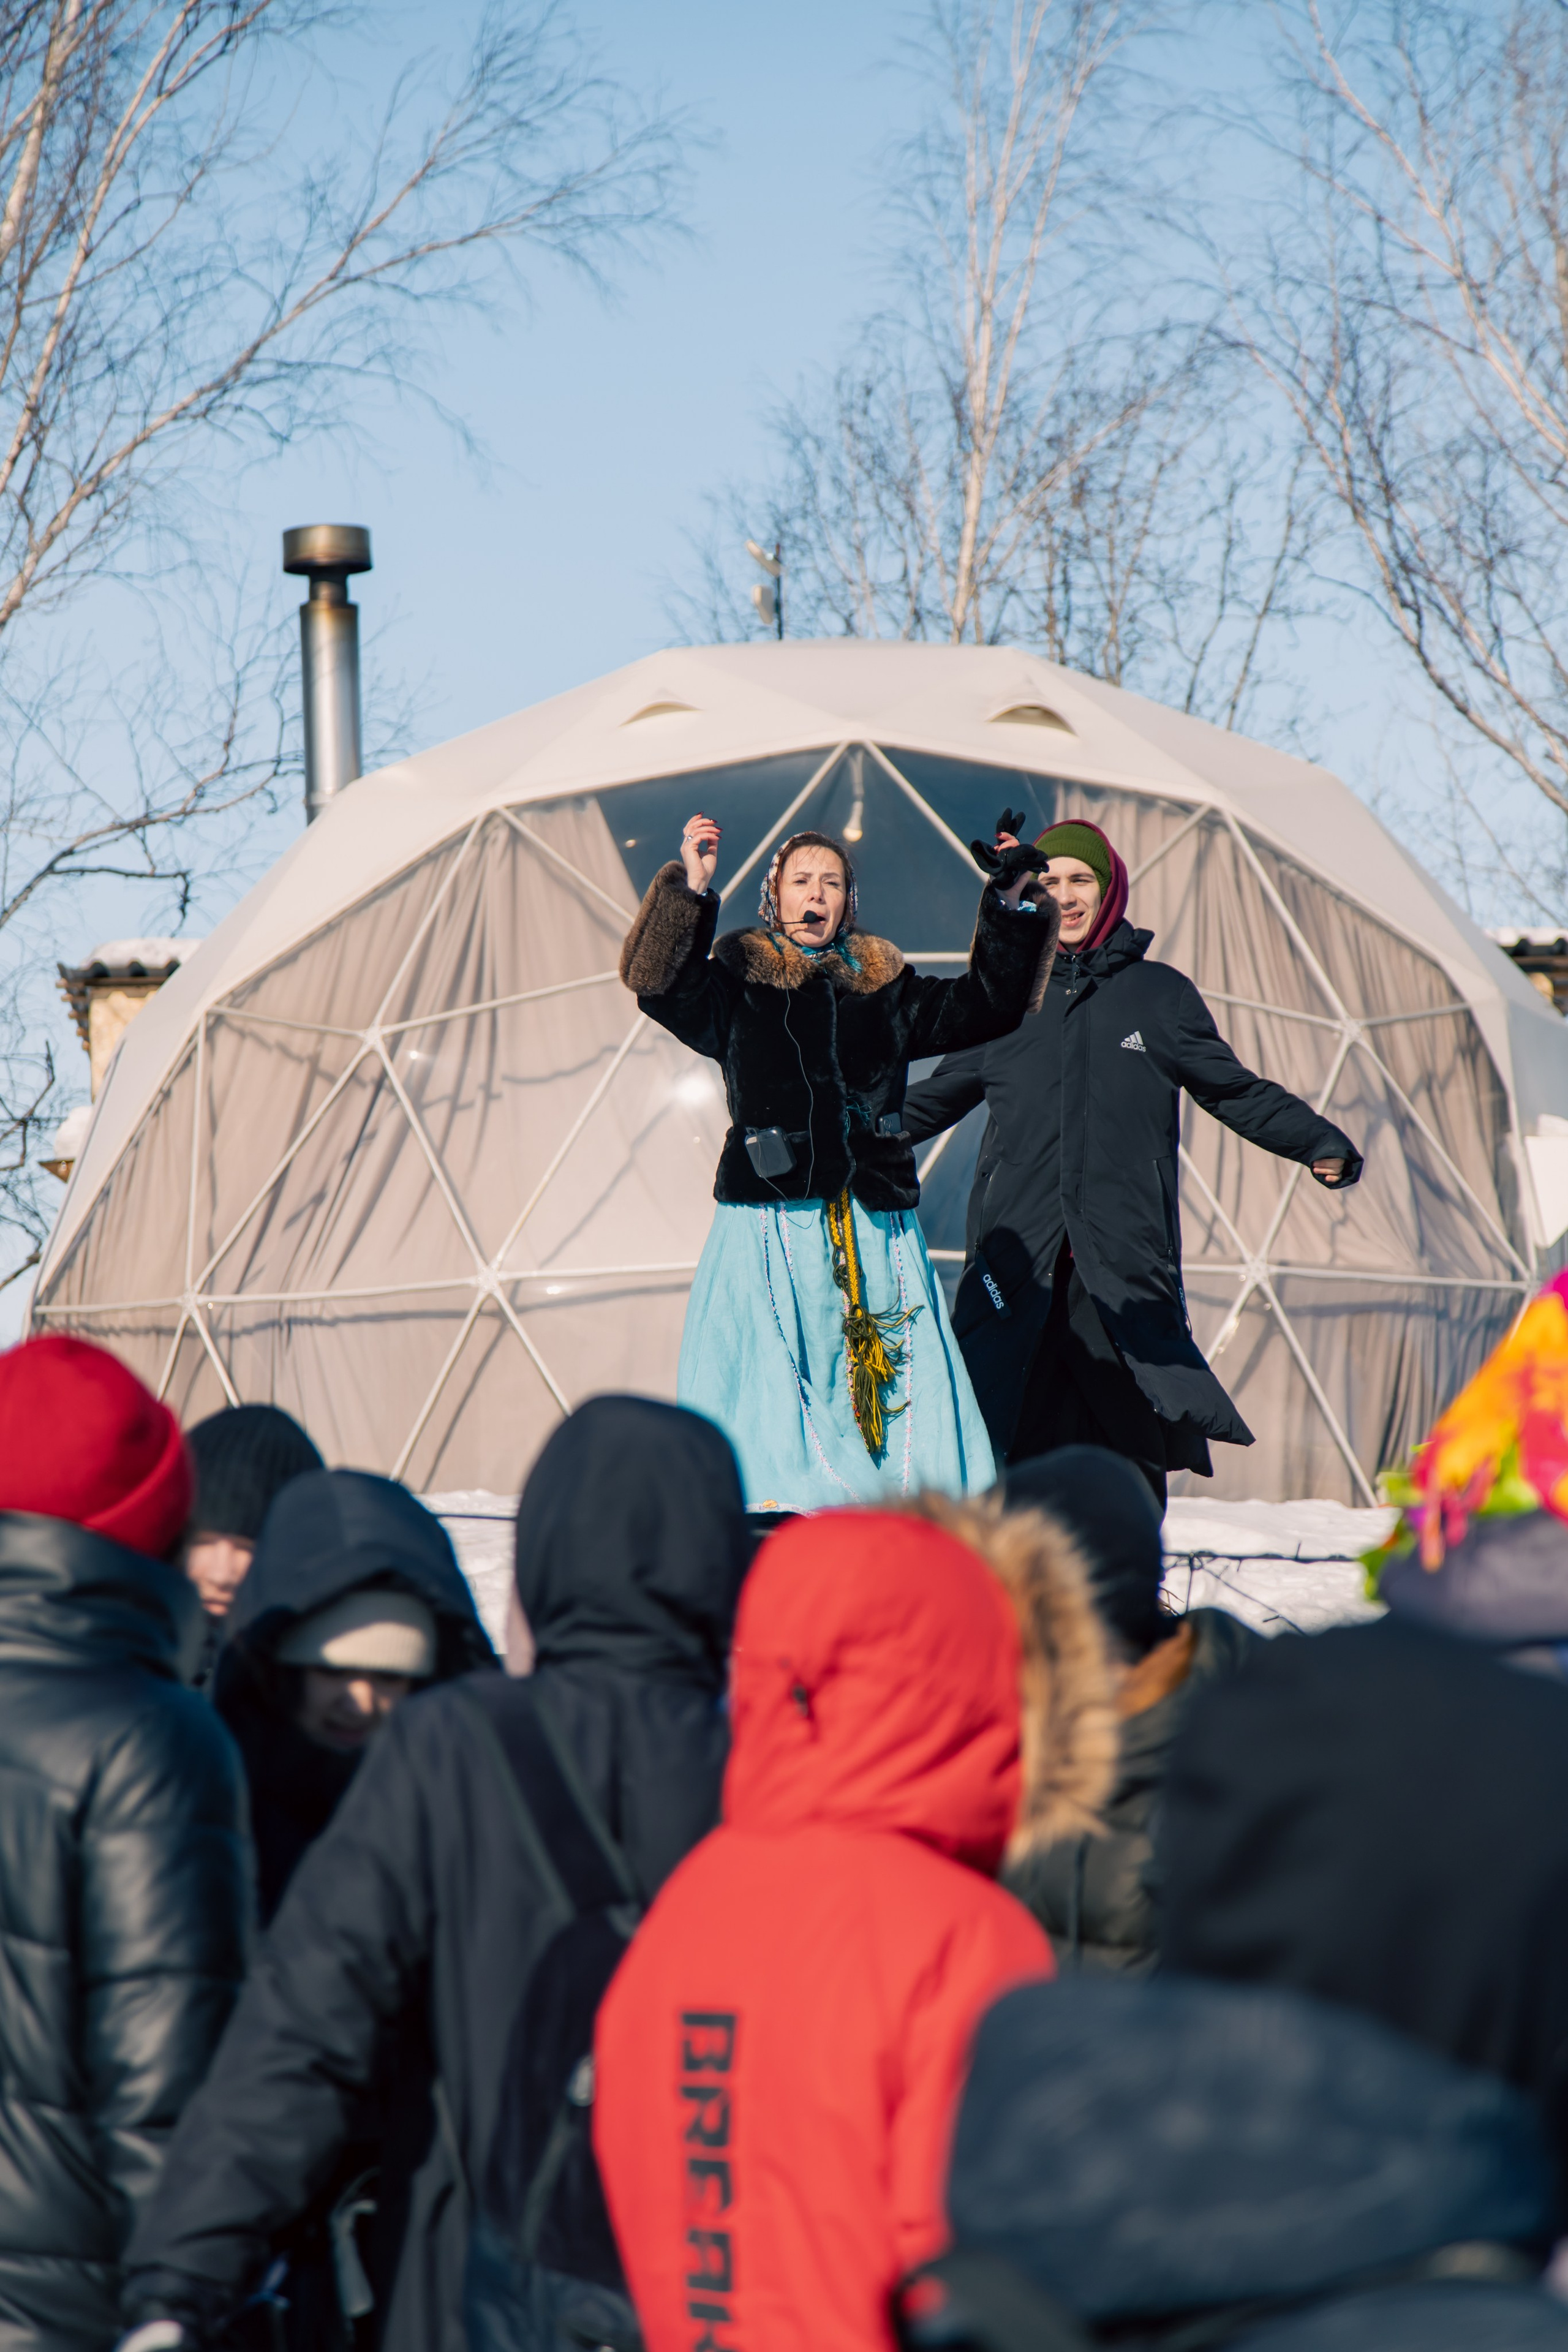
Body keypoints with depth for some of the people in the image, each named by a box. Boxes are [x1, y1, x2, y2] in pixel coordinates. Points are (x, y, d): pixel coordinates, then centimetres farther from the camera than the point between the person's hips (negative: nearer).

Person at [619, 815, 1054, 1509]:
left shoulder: (881, 981, 19)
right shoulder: (740, 977, 8)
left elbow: (980, 1008, 21)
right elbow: (664, 986, -9)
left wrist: (1009, 909, 11)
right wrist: (690, 889, -20)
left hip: (874, 1223, 3)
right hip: (773, 1214, -3)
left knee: (895, 1371, -3)